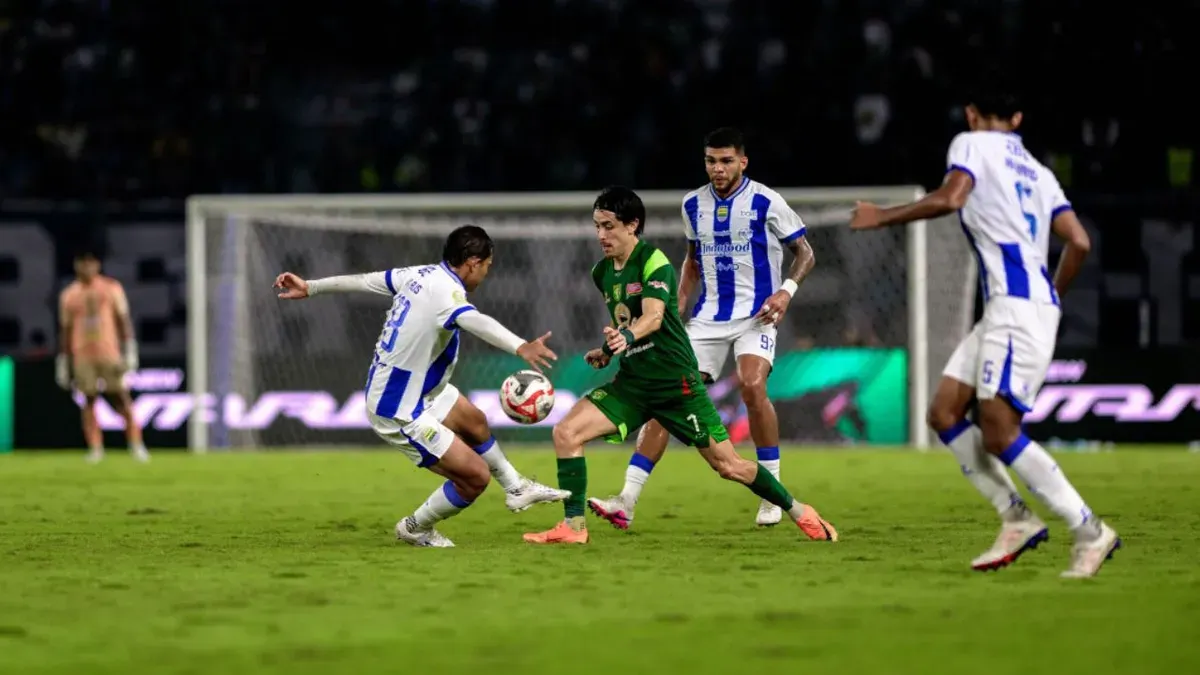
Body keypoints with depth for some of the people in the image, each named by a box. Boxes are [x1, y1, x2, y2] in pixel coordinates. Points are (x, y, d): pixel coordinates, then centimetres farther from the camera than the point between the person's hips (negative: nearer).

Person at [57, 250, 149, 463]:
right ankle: (95, 449, -2)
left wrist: (130, 350, -4)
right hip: (82, 355, 1)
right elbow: (65, 330, 13)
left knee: (121, 398, -4)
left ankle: (136, 445, 0)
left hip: (110, 353, -1)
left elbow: (124, 320, 4)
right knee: (89, 401, -3)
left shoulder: (112, 288, 6)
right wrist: (62, 363, 10)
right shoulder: (68, 295, 10)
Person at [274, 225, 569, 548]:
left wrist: (310, 287, 23)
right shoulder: (445, 291, -29)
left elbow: (365, 280, 9)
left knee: (475, 422, 27)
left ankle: (517, 489, 50)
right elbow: (475, 322, -51)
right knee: (476, 475, -4)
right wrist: (520, 347, -68)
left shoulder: (421, 275, -4)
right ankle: (416, 529, 20)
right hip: (399, 414, -10)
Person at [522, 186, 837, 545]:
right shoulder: (602, 273, 7)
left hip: (676, 381, -6)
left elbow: (653, 316, -32)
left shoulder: (654, 262, -15)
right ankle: (573, 526, -8)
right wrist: (608, 351, 9)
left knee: (728, 466, -1)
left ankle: (799, 512, 20)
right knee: (566, 432, -14)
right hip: (632, 382, 6)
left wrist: (626, 336, -52)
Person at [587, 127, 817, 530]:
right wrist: (678, 307, 11)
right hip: (707, 317, 4)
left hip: (755, 315, -4)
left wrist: (787, 290, -18)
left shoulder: (766, 203, -7)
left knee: (752, 386, -28)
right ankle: (627, 501, -8)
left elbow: (805, 254, 0)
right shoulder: (693, 205, 8)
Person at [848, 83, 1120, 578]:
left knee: (999, 433, -12)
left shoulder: (972, 144, 4)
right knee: (944, 413, 8)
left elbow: (949, 198, -16)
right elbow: (1078, 243, 15)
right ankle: (1016, 519, 4)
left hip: (1016, 306, -8)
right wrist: (1053, 298, 29)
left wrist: (883, 217, -6)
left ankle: (1089, 532, -12)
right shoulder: (1039, 173, 23)